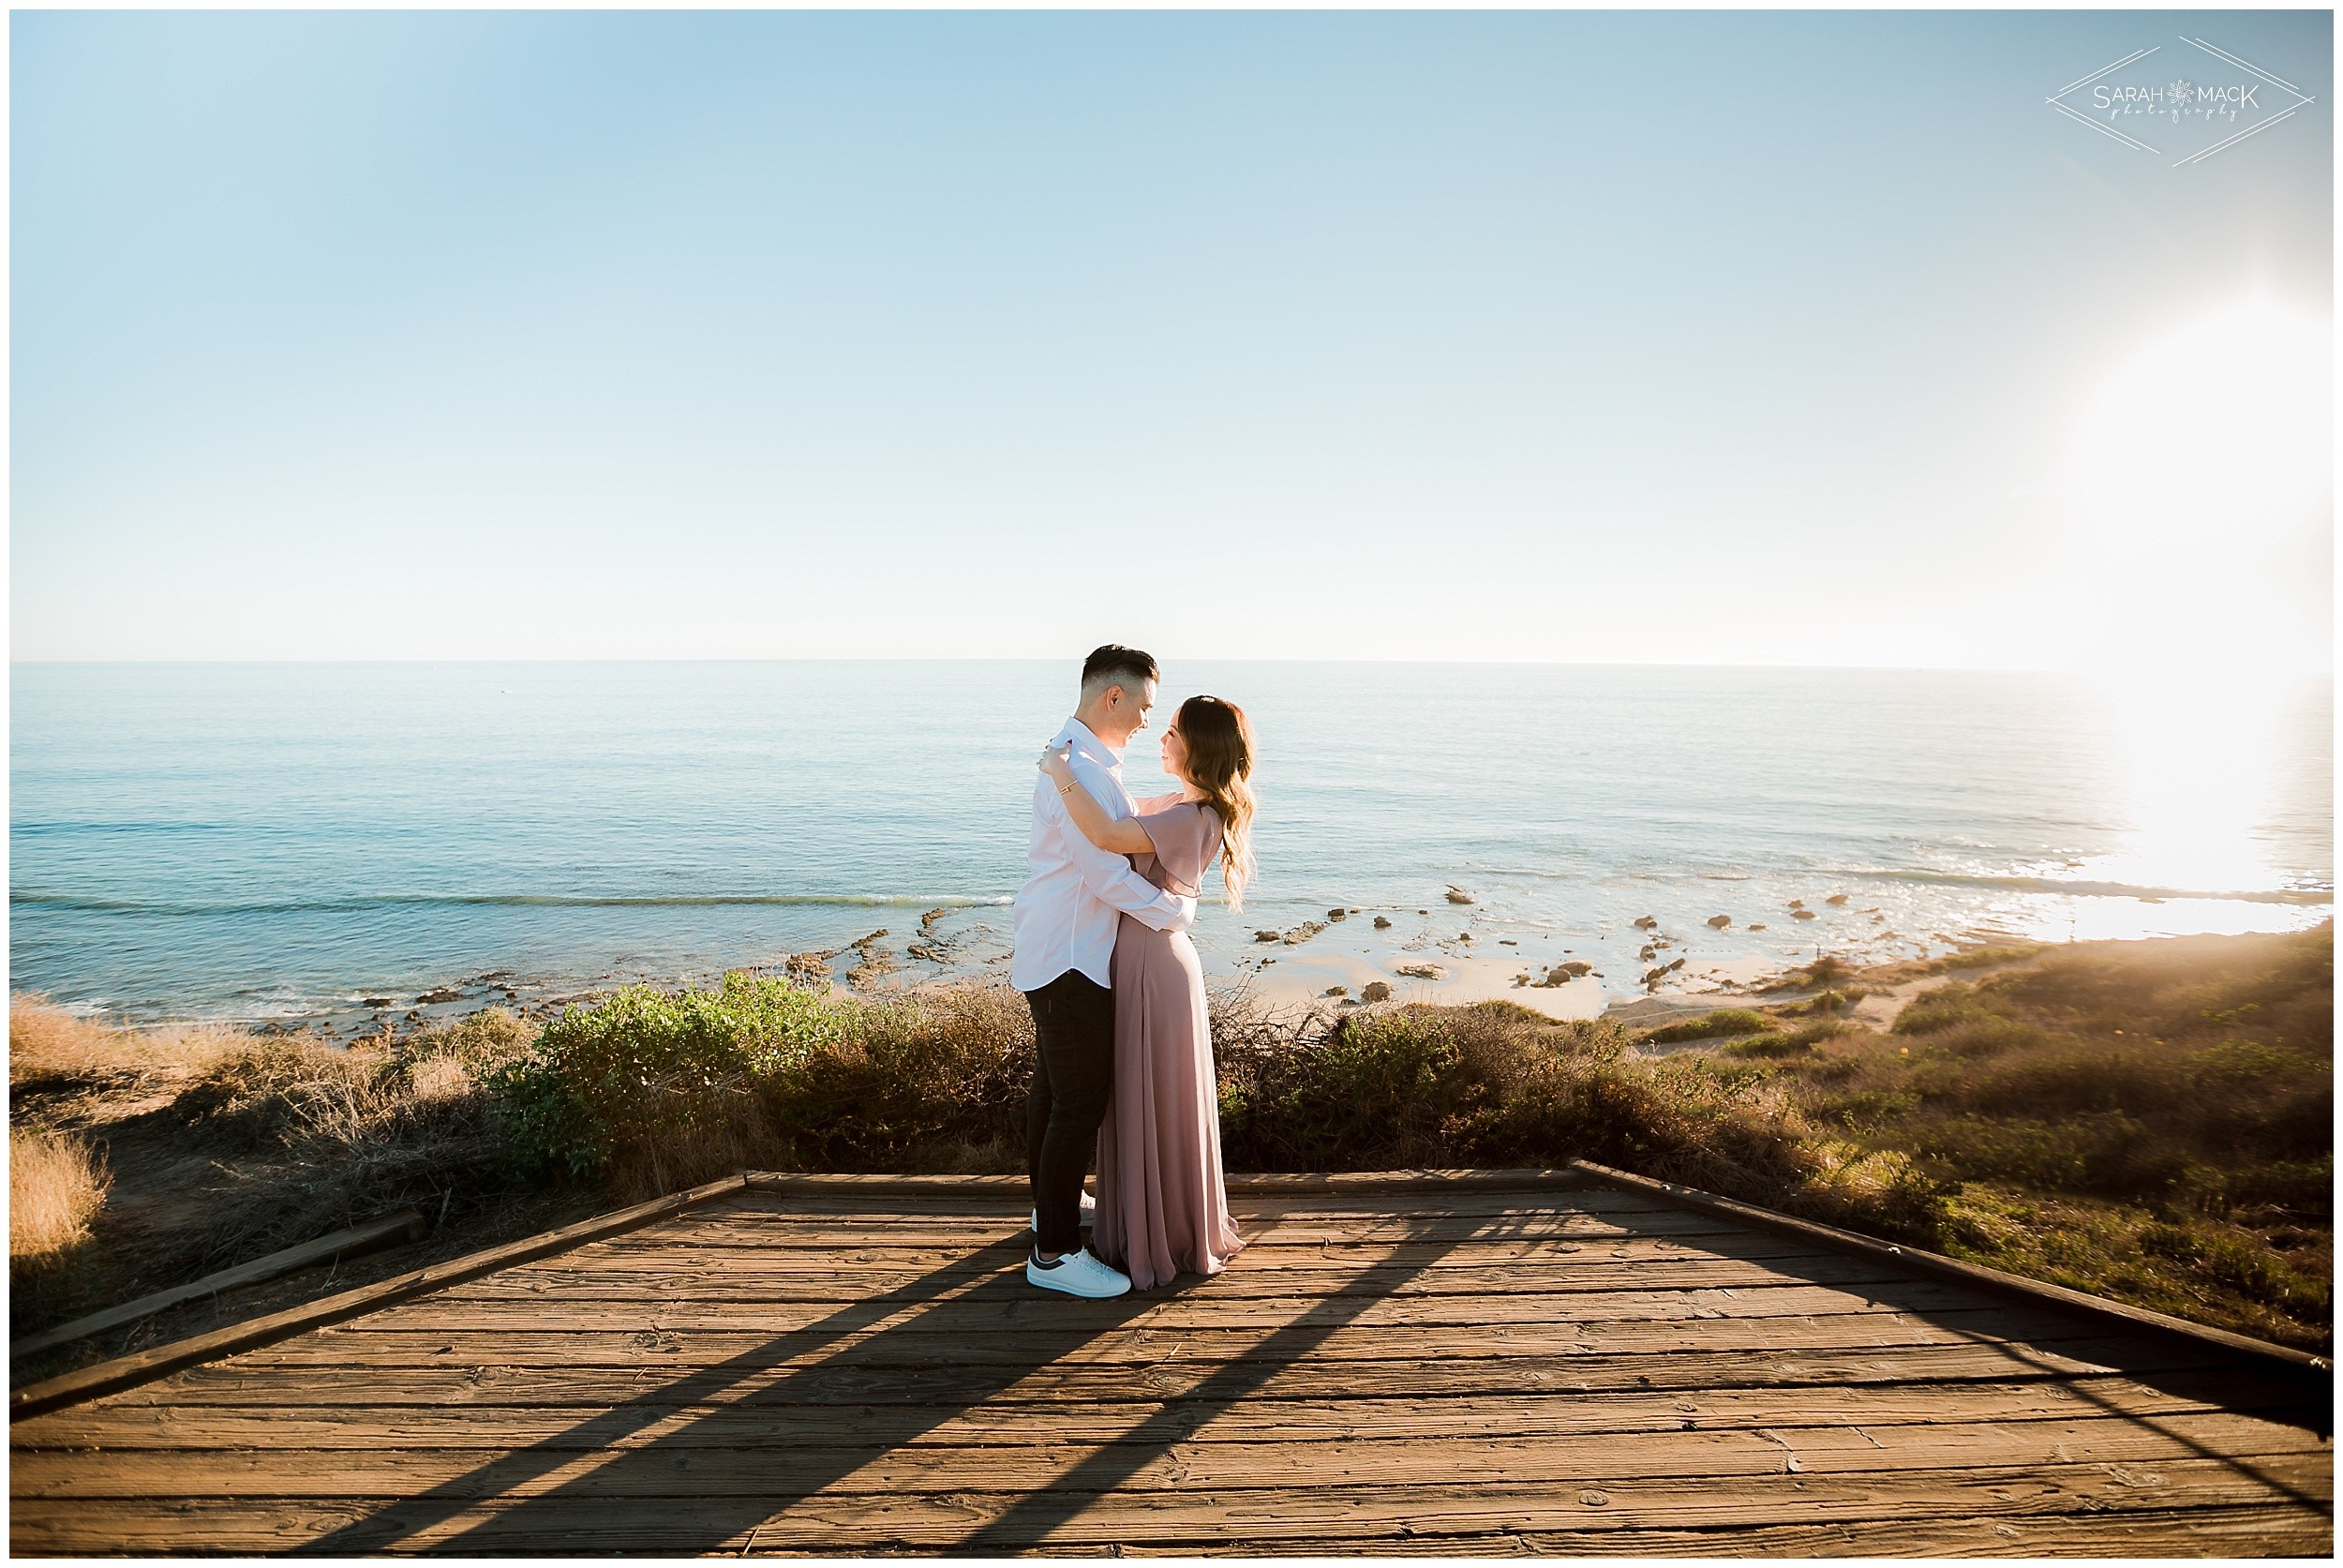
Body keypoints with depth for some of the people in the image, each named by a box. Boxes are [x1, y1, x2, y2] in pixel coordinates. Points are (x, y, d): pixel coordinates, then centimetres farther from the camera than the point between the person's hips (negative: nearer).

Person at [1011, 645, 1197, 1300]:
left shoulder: (1073, 756, 12)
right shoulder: (1080, 768, -22)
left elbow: (1118, 841, 18)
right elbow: (1110, 875, -24)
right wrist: (1179, 909, -12)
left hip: (1053, 952, 11)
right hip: (1071, 960, -11)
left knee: (1054, 1086, 22)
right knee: (1081, 1099, -4)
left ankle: (1050, 1202, 39)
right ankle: (1055, 1252, 4)